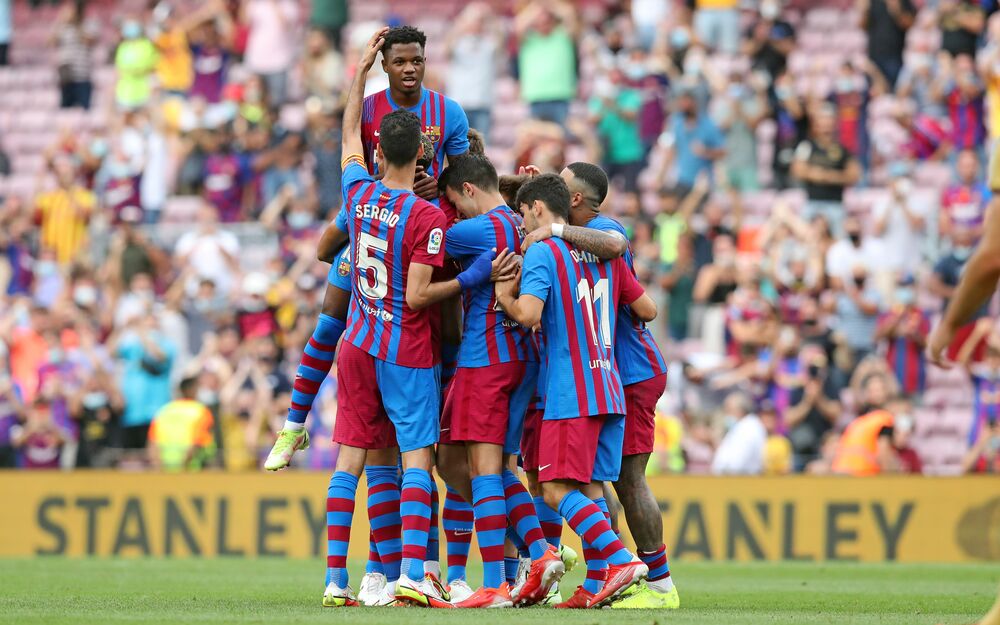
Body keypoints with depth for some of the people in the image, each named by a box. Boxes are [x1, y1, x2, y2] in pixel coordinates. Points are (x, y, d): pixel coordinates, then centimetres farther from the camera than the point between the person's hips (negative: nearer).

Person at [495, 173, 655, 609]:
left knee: (558, 490, -8)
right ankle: (599, 586, 1)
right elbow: (647, 310, 17)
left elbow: (528, 314, -22)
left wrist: (503, 294, -2)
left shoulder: (542, 251, -7)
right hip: (609, 389, 8)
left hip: (570, 394, -8)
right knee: (591, 489, 8)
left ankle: (622, 561, -20)